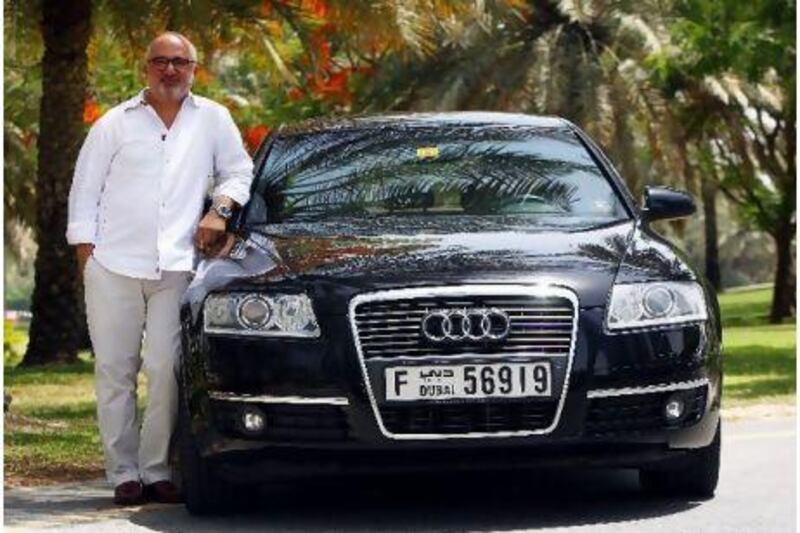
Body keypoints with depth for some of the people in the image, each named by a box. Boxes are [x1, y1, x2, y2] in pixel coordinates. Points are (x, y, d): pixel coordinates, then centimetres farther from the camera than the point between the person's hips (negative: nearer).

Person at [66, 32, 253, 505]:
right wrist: (86, 250, 2)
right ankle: (123, 472, 5)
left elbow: (239, 171, 20)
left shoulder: (213, 120, 12)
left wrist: (221, 209, 1)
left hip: (176, 269, 0)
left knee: (165, 370, -8)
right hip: (114, 266, 0)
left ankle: (157, 470, 1)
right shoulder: (115, 124, 11)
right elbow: (85, 189, 10)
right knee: (115, 371, -1)